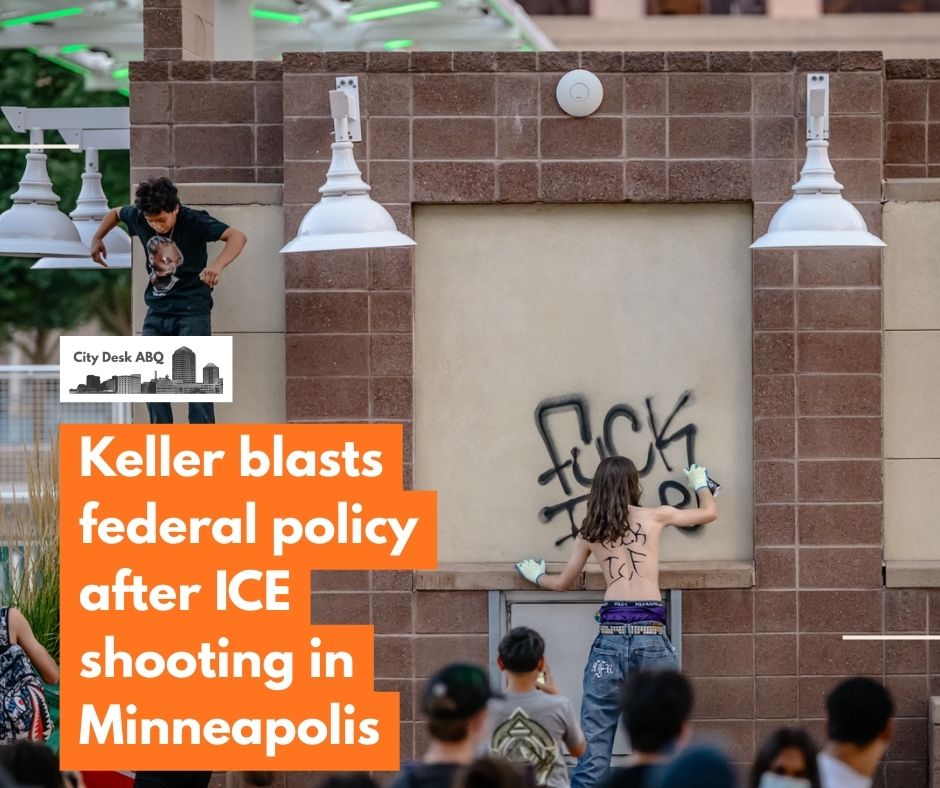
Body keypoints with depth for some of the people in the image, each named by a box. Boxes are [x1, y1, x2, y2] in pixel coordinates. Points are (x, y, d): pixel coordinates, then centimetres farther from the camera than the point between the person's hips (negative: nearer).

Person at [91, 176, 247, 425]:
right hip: (157, 312, 5)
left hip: (193, 312, -5)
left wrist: (217, 265, -50)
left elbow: (238, 237, -33)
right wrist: (97, 238, 3)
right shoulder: (139, 217, -6)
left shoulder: (194, 222, -20)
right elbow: (116, 213, 18)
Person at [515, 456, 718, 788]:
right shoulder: (654, 516, 7)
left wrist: (536, 576, 47)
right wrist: (700, 484, 45)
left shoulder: (589, 532, 13)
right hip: (650, 634, -2)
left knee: (595, 736, 1)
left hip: (611, 635, 2)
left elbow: (562, 583, 26)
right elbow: (709, 512, 24)